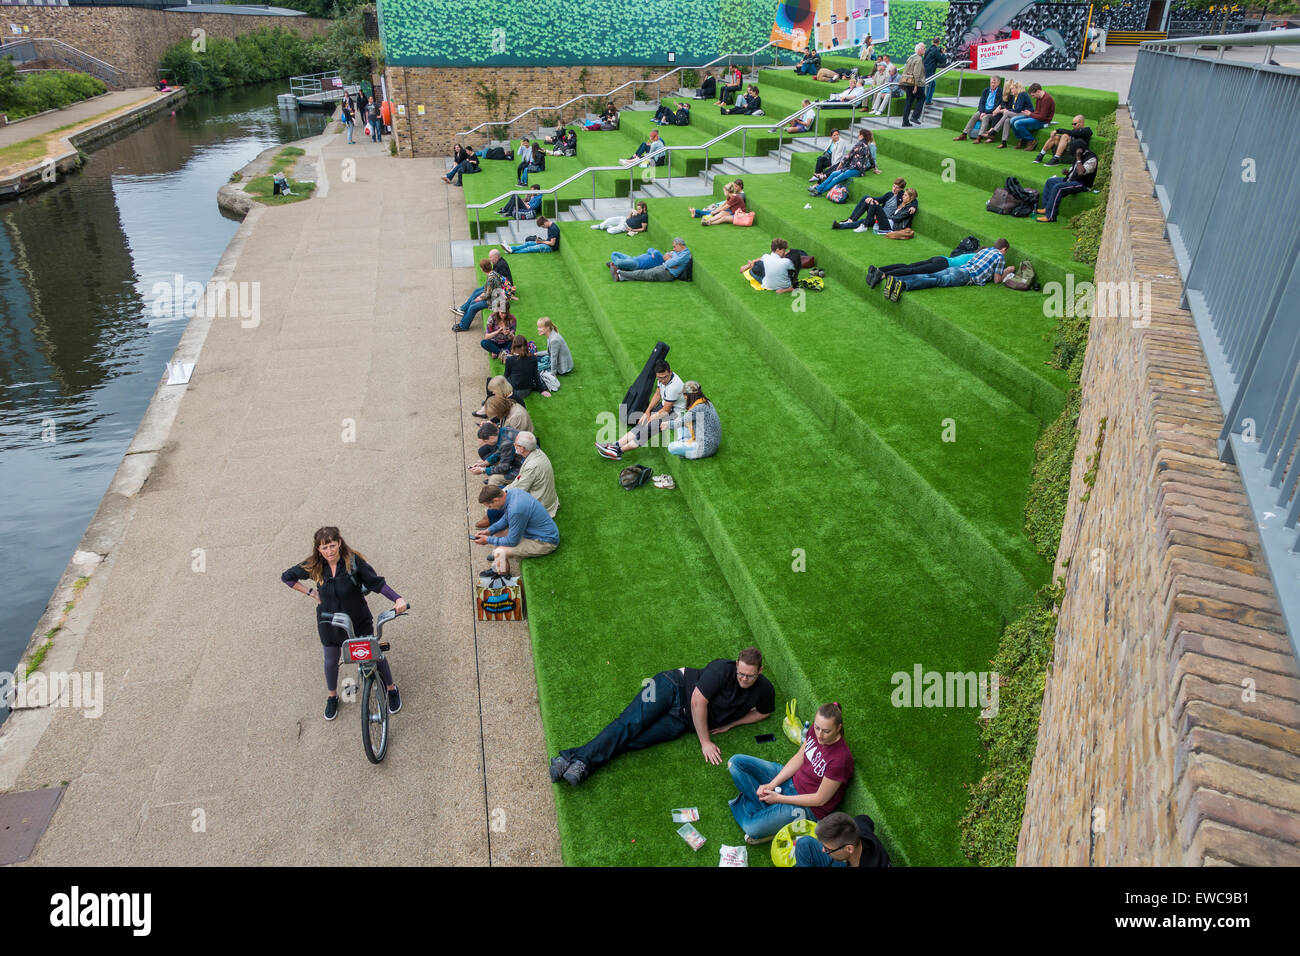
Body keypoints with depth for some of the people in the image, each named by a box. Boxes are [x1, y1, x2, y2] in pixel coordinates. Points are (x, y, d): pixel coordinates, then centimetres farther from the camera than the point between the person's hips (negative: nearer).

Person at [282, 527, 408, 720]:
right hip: (329, 622, 2)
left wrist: (398, 599, -35)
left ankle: (392, 689, 33)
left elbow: (377, 583, -20)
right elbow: (287, 577, 2)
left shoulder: (353, 561, -21)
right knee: (331, 660, 20)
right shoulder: (314, 566, -13)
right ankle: (332, 697, 46)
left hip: (358, 620, -2)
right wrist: (310, 592, -6)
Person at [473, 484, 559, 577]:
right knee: (496, 534, 12)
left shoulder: (515, 510, -31)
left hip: (545, 542, -10)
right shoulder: (513, 492, -4)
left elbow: (512, 542, -19)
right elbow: (506, 518, 16)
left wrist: (488, 540, -7)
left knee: (500, 552, -19)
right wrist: (489, 530, 6)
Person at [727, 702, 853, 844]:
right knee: (736, 762, -3)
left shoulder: (840, 759, -30)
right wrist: (772, 784, -7)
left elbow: (820, 799, -20)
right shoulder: (815, 730, -12)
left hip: (810, 807, -7)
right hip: (793, 779, 8)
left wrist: (779, 798, -15)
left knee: (752, 829, -27)